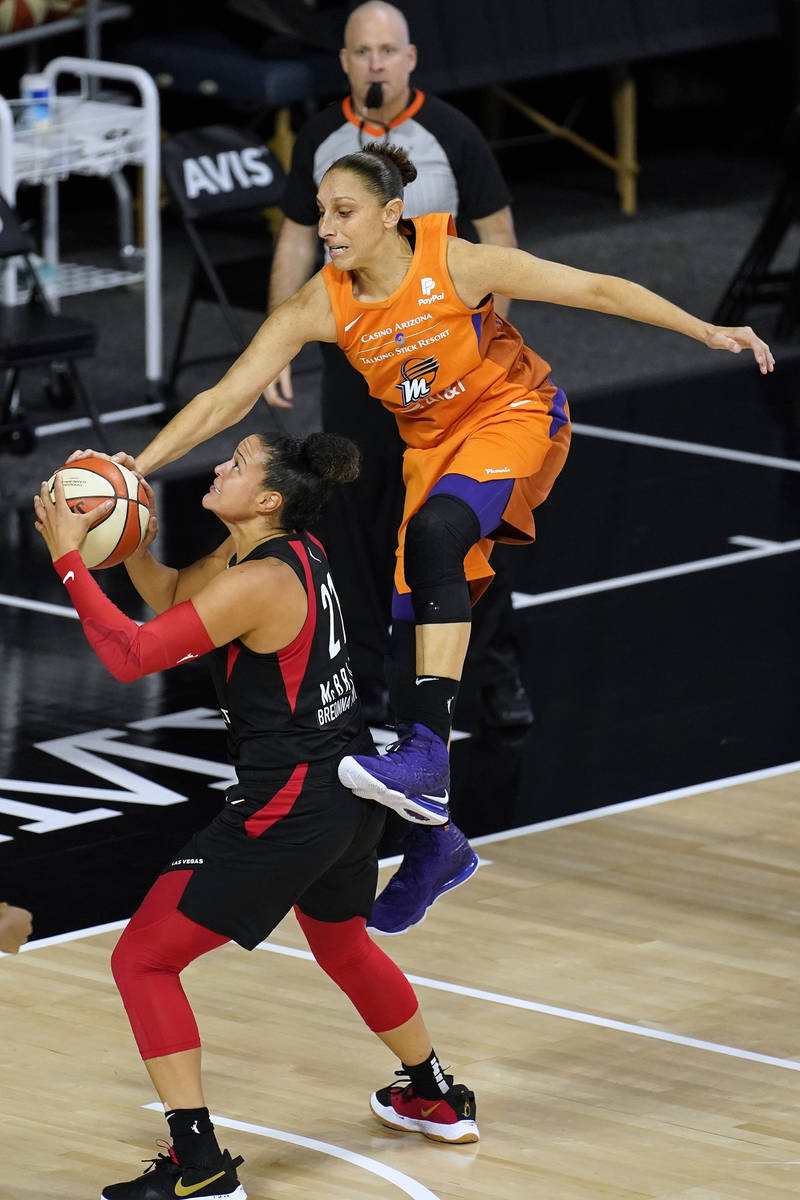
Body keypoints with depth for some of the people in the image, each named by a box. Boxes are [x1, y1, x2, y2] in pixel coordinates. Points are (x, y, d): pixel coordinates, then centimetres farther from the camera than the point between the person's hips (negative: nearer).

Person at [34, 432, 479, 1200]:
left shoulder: (260, 583, -22)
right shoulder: (287, 547, 5)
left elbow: (130, 655, -26)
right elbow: (174, 600, 19)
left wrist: (68, 559, -20)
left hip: (288, 812, -10)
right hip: (352, 795, 10)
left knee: (142, 961, -3)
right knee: (344, 946, 35)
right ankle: (435, 1099, 54)